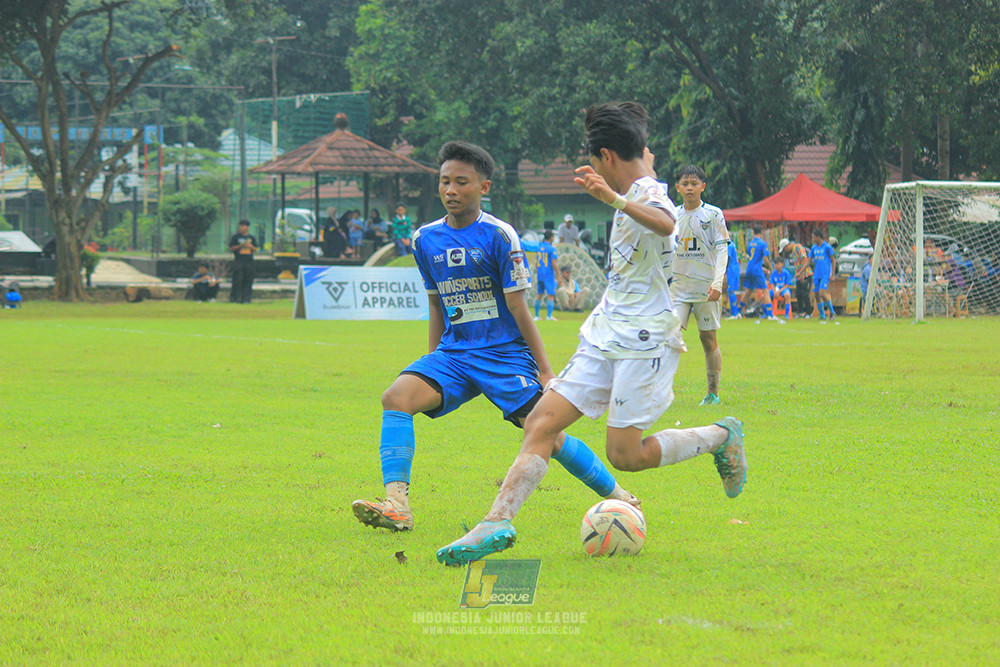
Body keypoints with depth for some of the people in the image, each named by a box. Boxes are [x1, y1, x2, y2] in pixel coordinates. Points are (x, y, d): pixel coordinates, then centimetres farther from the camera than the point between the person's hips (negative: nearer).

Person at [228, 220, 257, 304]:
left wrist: (250, 246, -7)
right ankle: (236, 298, -7)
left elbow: (255, 249, 14)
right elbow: (231, 248, 3)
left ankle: (246, 298, 4)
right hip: (238, 261, -2)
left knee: (248, 280, 0)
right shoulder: (236, 237, 6)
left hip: (249, 261, 2)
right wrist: (240, 245, -11)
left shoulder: (252, 237, 12)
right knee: (238, 279, -9)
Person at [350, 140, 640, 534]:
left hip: (505, 353, -4)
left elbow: (518, 308, -6)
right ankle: (396, 505, -27)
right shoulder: (425, 240, 7)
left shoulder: (499, 236, -8)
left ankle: (617, 495, 9)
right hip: (453, 352, 4)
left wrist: (544, 371, -5)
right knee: (397, 396, -22)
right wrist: (432, 366, 21)